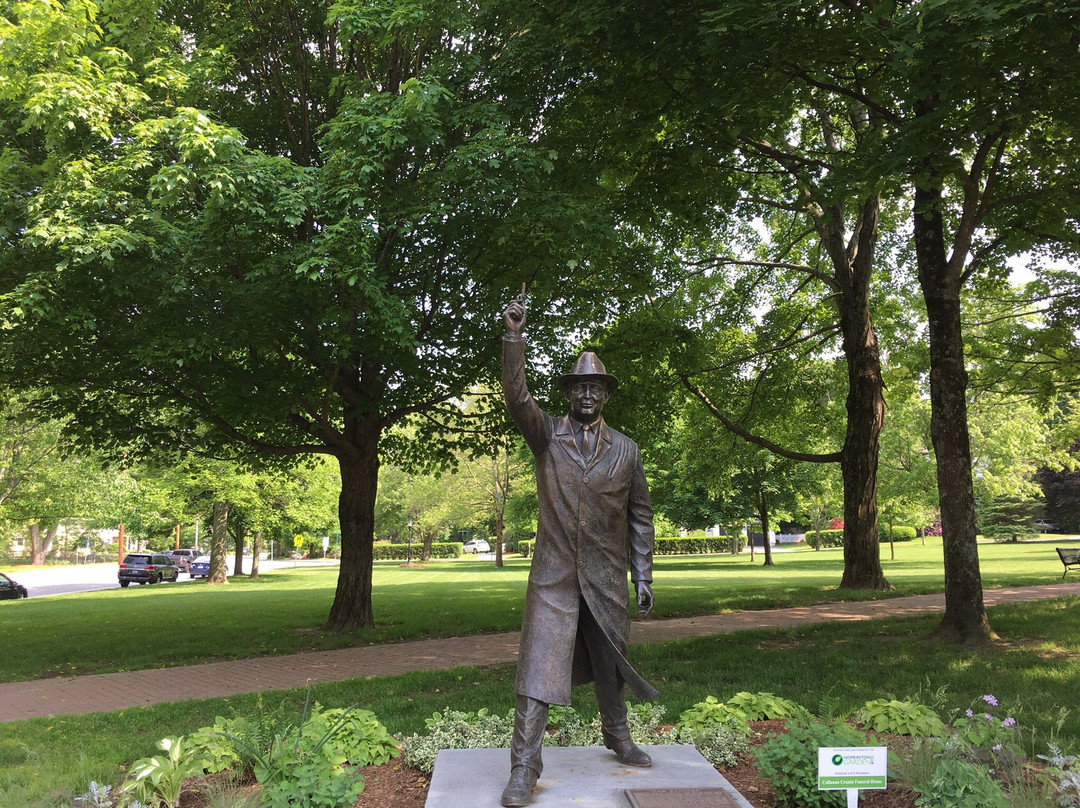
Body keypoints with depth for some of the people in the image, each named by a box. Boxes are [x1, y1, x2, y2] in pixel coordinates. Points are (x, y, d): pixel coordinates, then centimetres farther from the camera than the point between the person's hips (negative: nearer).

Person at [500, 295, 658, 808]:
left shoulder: (625, 450, 5)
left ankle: (617, 739, 40)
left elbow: (639, 516, 7)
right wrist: (514, 336, -29)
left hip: (606, 577, 3)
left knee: (609, 666, 18)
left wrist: (643, 576, 4)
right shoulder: (546, 435, 0)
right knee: (538, 667, -7)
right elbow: (516, 396, -17)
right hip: (553, 576, -2)